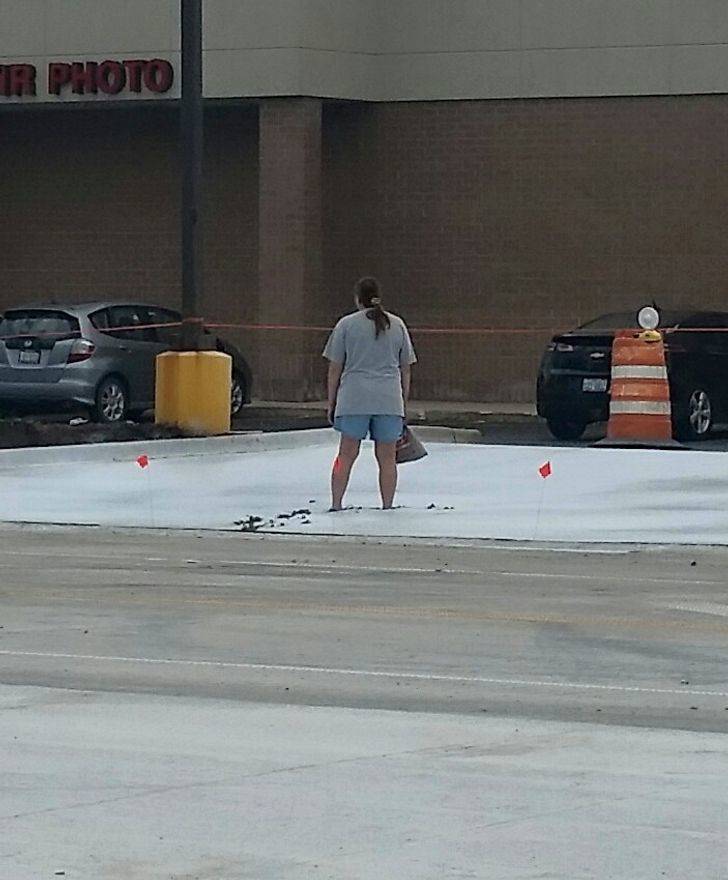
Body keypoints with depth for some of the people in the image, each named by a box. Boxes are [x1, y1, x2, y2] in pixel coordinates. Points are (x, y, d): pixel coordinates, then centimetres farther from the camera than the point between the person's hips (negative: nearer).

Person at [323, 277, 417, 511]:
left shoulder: (347, 324, 3)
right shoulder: (397, 325, 10)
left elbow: (335, 369, 3)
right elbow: (406, 369, 12)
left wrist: (331, 403, 10)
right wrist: (403, 401, 19)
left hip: (353, 399, -1)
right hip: (390, 400, 1)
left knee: (346, 454, 3)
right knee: (387, 457, 5)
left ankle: (336, 505, 1)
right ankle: (387, 507, 6)